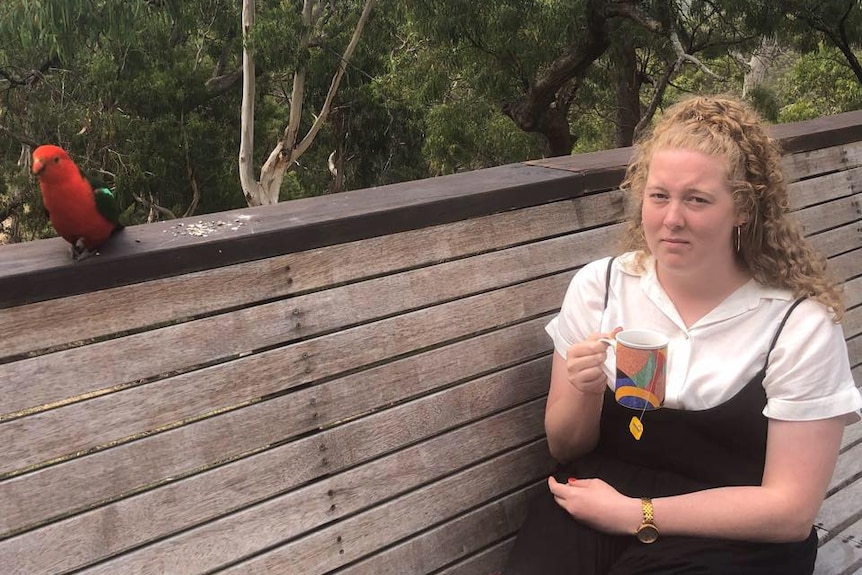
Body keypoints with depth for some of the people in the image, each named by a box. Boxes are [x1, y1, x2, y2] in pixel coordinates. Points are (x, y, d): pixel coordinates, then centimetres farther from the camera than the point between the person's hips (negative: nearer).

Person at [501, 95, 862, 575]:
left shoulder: (801, 323, -10)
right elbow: (565, 448, 6)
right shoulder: (599, 285, -2)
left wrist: (634, 515, -15)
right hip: (599, 499, 2)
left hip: (730, 536, -2)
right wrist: (586, 392, -15)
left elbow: (790, 509, -10)